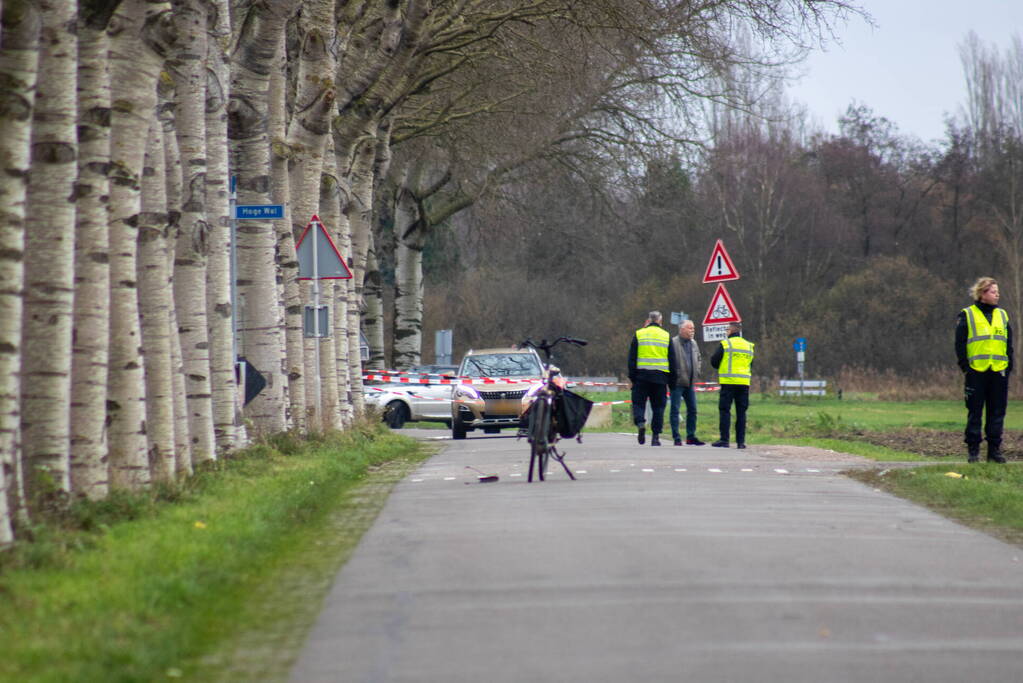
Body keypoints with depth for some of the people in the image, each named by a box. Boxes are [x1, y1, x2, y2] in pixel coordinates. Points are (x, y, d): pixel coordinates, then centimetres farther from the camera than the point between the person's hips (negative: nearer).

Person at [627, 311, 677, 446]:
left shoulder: (638, 334, 4)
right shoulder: (666, 336, 8)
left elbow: (632, 358, 2)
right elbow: (672, 360, 9)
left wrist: (632, 377, 5)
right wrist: (672, 381, 13)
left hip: (642, 375, -1)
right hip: (660, 376, 1)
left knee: (638, 402, 6)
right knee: (658, 406, 7)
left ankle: (640, 423, -22)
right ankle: (655, 436, 3)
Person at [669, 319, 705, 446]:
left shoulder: (693, 343, 13)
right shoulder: (673, 343, -12)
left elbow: (698, 358, 28)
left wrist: (697, 371, 15)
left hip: (690, 383, 7)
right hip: (677, 382, -7)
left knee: (692, 410, 9)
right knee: (675, 410, -4)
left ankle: (691, 436, 18)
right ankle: (677, 438, -1)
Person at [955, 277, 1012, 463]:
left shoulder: (1003, 315, 14)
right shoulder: (967, 316, 1)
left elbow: (1009, 343, 16)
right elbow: (960, 344, 0)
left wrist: (1009, 367, 7)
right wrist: (965, 367, -8)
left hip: (999, 372, 4)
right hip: (976, 371, -4)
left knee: (997, 412, 4)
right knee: (975, 413, 0)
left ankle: (994, 449, 10)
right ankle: (973, 450, 5)